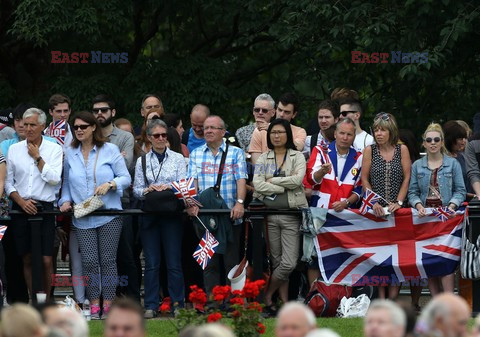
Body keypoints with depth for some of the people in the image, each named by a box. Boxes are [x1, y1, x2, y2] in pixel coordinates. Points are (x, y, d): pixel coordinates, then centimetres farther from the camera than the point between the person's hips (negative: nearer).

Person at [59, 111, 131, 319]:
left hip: (109, 215, -2)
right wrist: (65, 200, 0)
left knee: (108, 260, -2)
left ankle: (108, 304, 4)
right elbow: (66, 183, 17)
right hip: (82, 218, 2)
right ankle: (94, 306, 3)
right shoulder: (70, 154, 12)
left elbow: (126, 178, 1)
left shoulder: (110, 150, 3)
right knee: (89, 261, -3)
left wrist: (109, 184, -16)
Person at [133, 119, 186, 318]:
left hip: (171, 214, -1)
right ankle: (151, 305, 4)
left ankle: (177, 304, 1)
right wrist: (147, 190, -14)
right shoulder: (142, 161, 11)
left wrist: (168, 188, -19)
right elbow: (136, 189, 6)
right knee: (151, 262, 2)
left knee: (174, 262, -2)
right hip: (150, 214, 1)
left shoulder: (177, 159, 8)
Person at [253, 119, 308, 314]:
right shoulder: (263, 159, 11)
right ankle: (285, 303, 8)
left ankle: (265, 296, 6)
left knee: (289, 263, -9)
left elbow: (297, 180, -10)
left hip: (291, 214, -1)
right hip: (269, 214, 1)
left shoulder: (297, 157, 8)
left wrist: (272, 181, -6)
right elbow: (258, 184, -4)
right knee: (277, 261, 3)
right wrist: (285, 187, -8)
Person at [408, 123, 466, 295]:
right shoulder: (417, 166, 11)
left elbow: (460, 190, 5)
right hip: (425, 216, 3)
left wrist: (452, 205, -12)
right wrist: (419, 206, -10)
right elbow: (412, 192, 9)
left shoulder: (452, 164, 6)